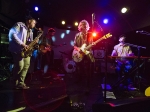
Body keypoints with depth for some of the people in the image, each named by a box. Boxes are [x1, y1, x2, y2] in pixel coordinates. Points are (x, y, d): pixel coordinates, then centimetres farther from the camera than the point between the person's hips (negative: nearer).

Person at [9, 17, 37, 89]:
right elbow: (12, 34, -13)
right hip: (18, 49, -8)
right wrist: (21, 44, -20)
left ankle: (20, 83, 6)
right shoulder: (19, 25, 0)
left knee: (26, 65, 1)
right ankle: (15, 83, 3)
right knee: (20, 66, -14)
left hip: (26, 50, 9)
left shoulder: (30, 31, 23)